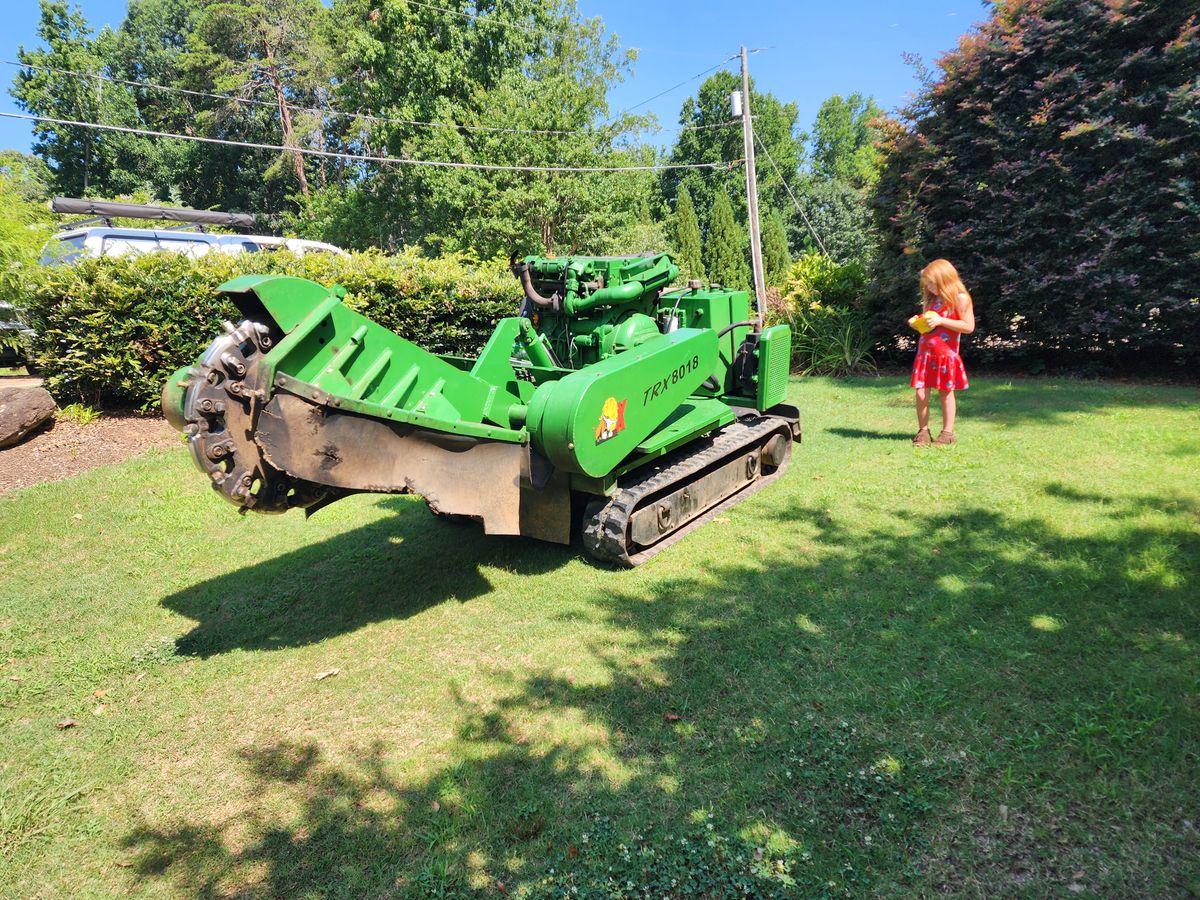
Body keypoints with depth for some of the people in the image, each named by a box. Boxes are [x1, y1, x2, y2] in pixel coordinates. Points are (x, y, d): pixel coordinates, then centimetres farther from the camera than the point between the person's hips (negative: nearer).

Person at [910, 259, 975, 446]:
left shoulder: (960, 298, -6)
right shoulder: (931, 298, 14)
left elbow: (969, 326, -12)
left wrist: (941, 321, -18)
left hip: (946, 353, -5)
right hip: (925, 352, 5)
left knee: (946, 392, 4)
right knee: (921, 393, -1)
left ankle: (947, 433, 13)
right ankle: (923, 431, 9)